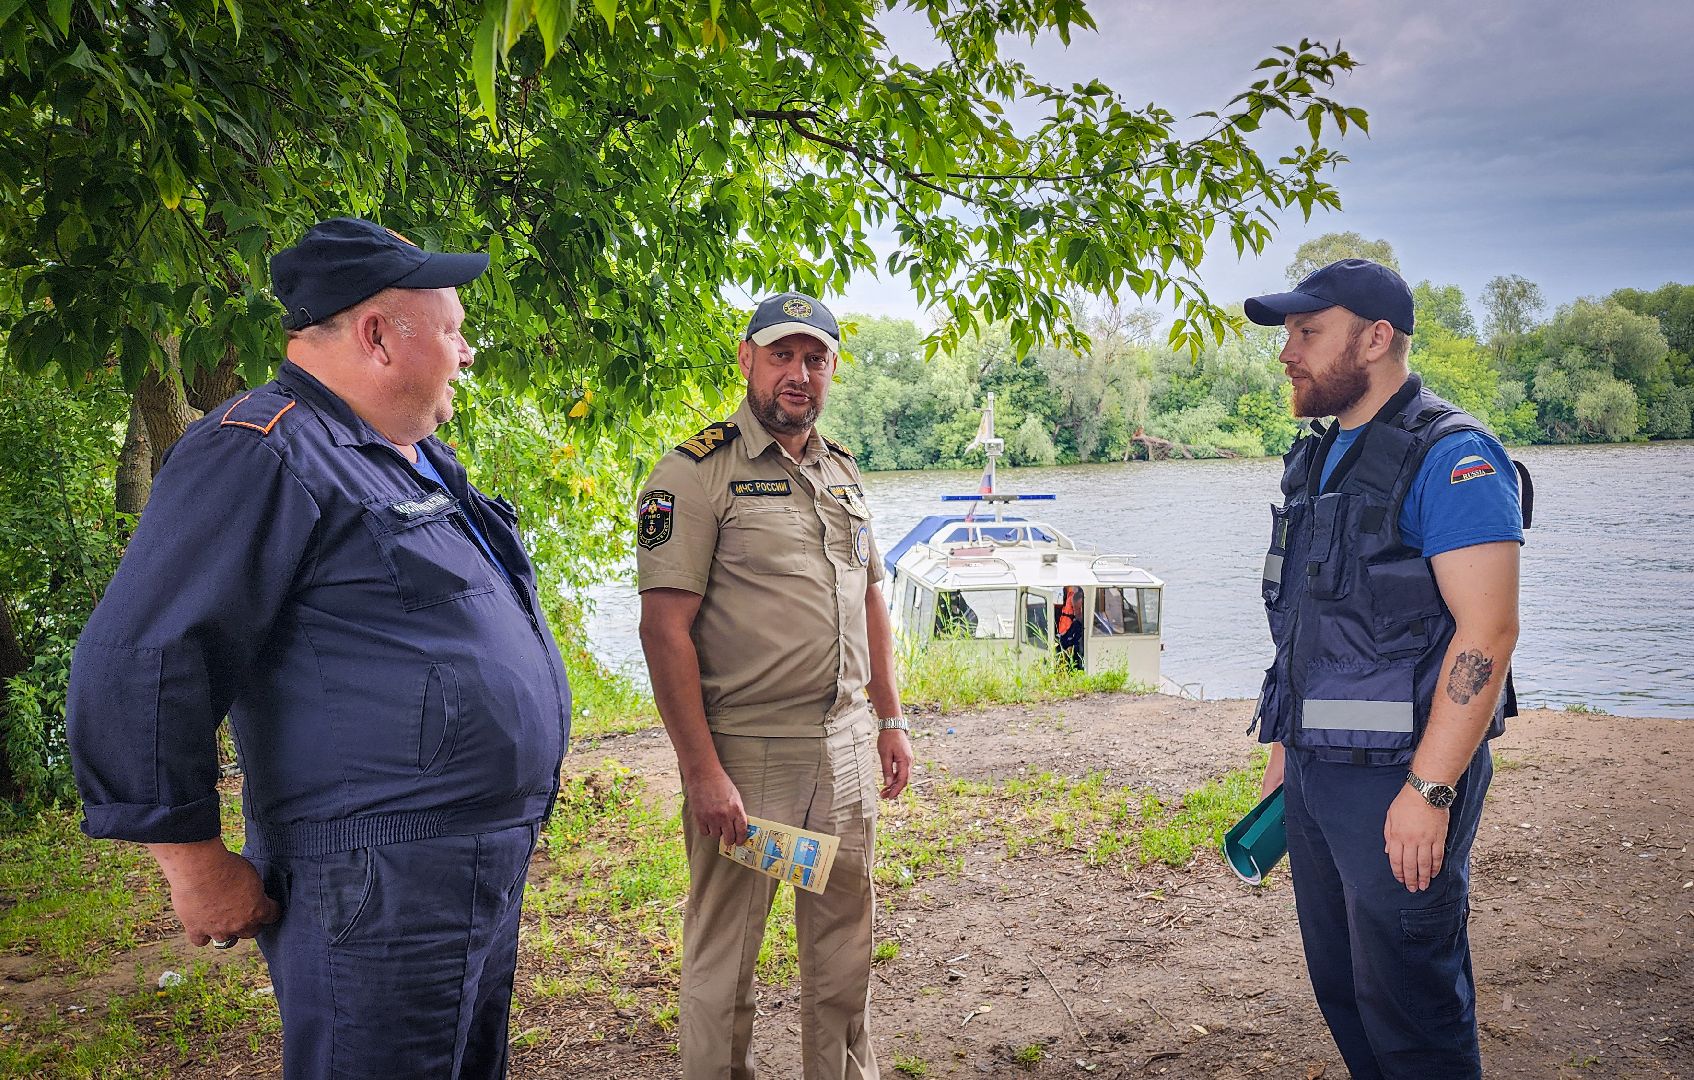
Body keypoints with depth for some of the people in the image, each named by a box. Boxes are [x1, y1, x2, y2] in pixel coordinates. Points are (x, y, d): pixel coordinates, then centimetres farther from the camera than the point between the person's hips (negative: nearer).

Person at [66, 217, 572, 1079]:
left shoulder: (421, 458, 17)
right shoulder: (264, 454, -15)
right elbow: (136, 665, -20)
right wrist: (196, 864, -16)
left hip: (486, 871, 10)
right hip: (380, 890, -10)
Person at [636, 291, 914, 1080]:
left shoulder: (843, 472, 12)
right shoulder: (697, 472, -10)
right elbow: (665, 626, -16)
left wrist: (890, 720, 15)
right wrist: (702, 771, -20)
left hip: (846, 747, 7)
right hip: (746, 753, -6)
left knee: (844, 942, 17)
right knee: (723, 951, 5)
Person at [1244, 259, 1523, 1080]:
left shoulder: (1450, 457, -14)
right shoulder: (1319, 460, 13)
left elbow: (1487, 632, -20)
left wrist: (1428, 792, -23)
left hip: (1397, 776, -8)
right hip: (1315, 772, 8)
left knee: (1407, 998, 3)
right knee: (1339, 982, 18)